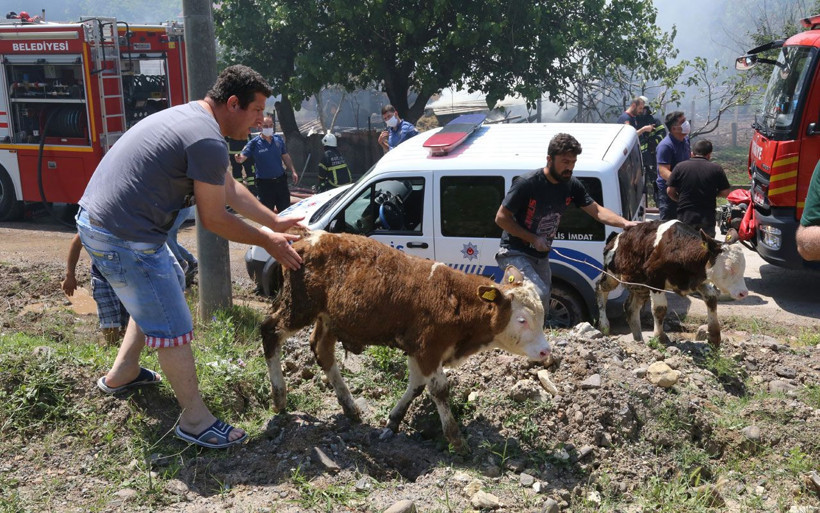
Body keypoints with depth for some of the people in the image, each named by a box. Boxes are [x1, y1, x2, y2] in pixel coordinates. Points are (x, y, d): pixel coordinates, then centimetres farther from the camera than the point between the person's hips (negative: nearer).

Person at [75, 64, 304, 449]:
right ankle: (196, 422, 12)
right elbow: (213, 219, -12)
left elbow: (231, 190, 20)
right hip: (124, 240, -11)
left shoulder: (190, 118, 13)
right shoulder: (208, 141, -20)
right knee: (174, 330, -1)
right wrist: (267, 242, -1)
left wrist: (275, 222, 21)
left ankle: (121, 374, 42)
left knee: (168, 286, 29)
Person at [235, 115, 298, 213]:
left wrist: (293, 171, 9)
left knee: (285, 209, 14)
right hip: (264, 182, -4)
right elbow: (243, 156, -19)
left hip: (281, 180, 4)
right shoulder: (254, 143, -9)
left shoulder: (278, 139, 3)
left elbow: (285, 157, 13)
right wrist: (239, 158, -42)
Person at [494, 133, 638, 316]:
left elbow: (597, 210, 2)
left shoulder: (572, 185, -4)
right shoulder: (527, 184, -21)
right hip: (515, 253, -7)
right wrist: (533, 239, -18)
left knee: (541, 312, 13)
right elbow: (501, 218, -16)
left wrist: (624, 223, -15)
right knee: (539, 293, -28)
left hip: (541, 256, 7)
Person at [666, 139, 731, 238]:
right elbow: (725, 192, 0)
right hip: (707, 216, 0)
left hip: (685, 215, 0)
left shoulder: (680, 167, -2)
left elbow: (670, 191, -1)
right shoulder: (716, 169, -2)